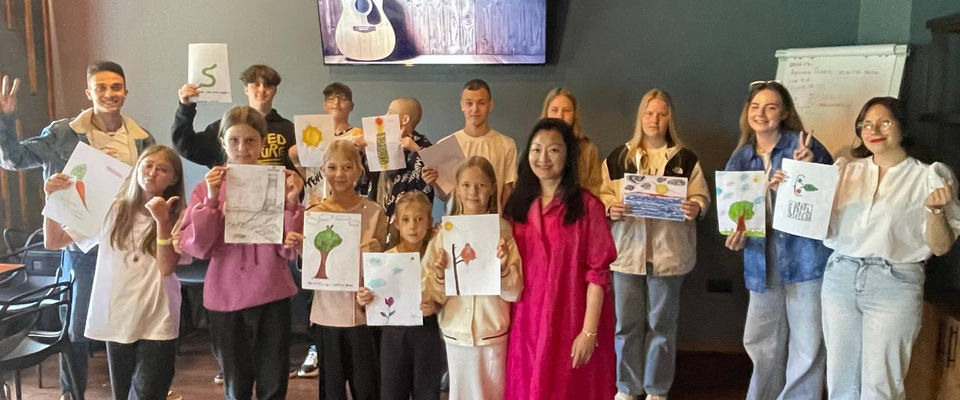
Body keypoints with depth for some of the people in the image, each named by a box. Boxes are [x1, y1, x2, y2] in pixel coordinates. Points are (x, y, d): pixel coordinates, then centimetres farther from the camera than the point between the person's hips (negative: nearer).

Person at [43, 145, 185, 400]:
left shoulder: (178, 218, -2)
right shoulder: (112, 210, 3)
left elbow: (166, 268, -15)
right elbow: (53, 242, 4)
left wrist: (162, 221, -24)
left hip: (156, 321, -3)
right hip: (116, 317, 3)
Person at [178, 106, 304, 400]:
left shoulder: (279, 183, -3)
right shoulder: (208, 187, 1)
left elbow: (290, 249, -5)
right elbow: (196, 247, -7)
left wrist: (291, 202, -17)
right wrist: (211, 200, -16)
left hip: (271, 297, -1)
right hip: (224, 297, 1)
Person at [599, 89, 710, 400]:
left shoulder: (686, 159, 5)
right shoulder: (618, 157, 7)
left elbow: (701, 196, 4)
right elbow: (602, 193, 5)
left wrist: (695, 208, -18)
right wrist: (610, 207, -15)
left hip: (668, 252, 0)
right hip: (628, 251, 1)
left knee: (662, 323, 9)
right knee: (627, 323, 7)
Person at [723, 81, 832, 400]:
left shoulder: (802, 145, -4)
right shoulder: (741, 157, 10)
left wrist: (810, 169, -21)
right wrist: (735, 235, -4)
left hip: (804, 253, -4)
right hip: (762, 257, 5)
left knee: (807, 343, 0)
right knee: (760, 340, 14)